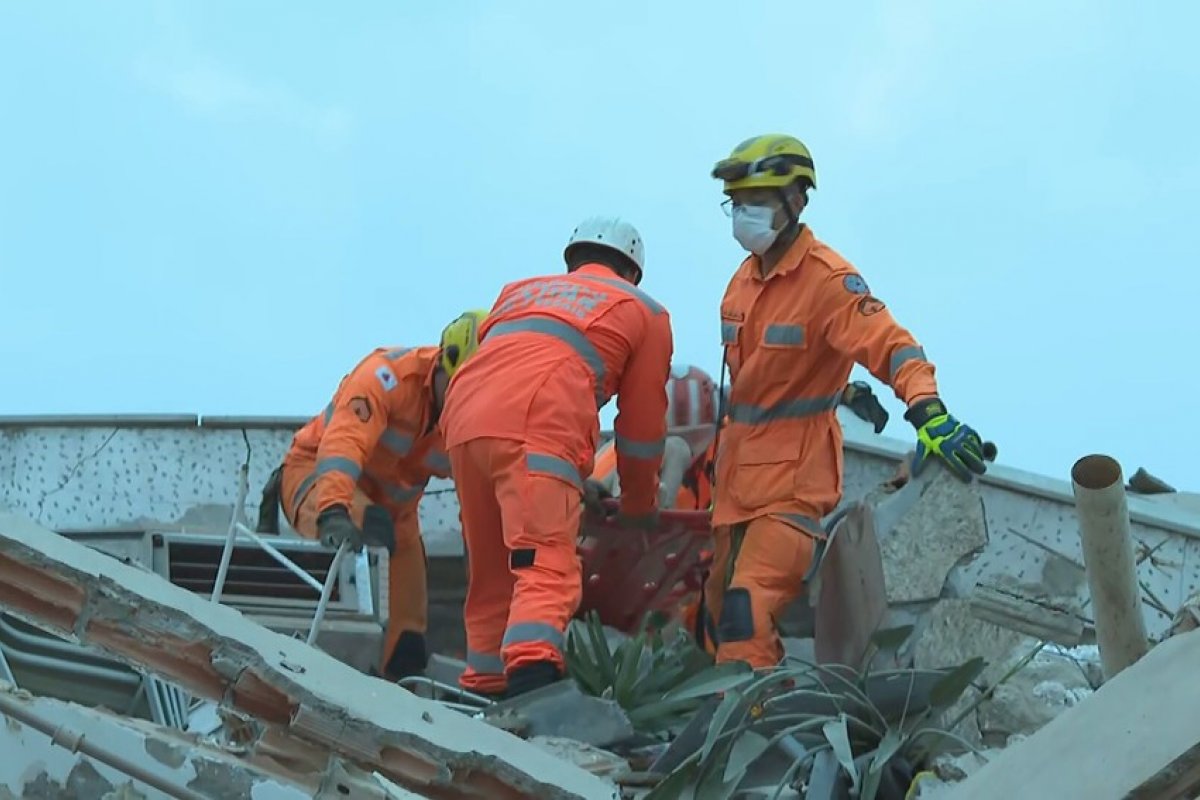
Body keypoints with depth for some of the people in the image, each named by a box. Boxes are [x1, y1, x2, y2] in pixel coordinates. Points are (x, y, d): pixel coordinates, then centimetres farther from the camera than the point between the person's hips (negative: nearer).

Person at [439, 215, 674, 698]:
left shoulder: (520, 291, 36)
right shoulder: (644, 312, 24)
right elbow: (642, 424, 24)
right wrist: (639, 507, 39)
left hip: (464, 421, 5)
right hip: (539, 432, -5)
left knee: (490, 571, 16)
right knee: (546, 565, -14)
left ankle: (486, 683, 15)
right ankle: (531, 668, -34)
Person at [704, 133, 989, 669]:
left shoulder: (827, 279, -15)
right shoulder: (746, 277, 10)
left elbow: (889, 344, -26)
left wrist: (928, 411, -43)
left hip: (794, 476, -9)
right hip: (738, 465, 9)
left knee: (748, 606, -20)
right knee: (721, 602, 15)